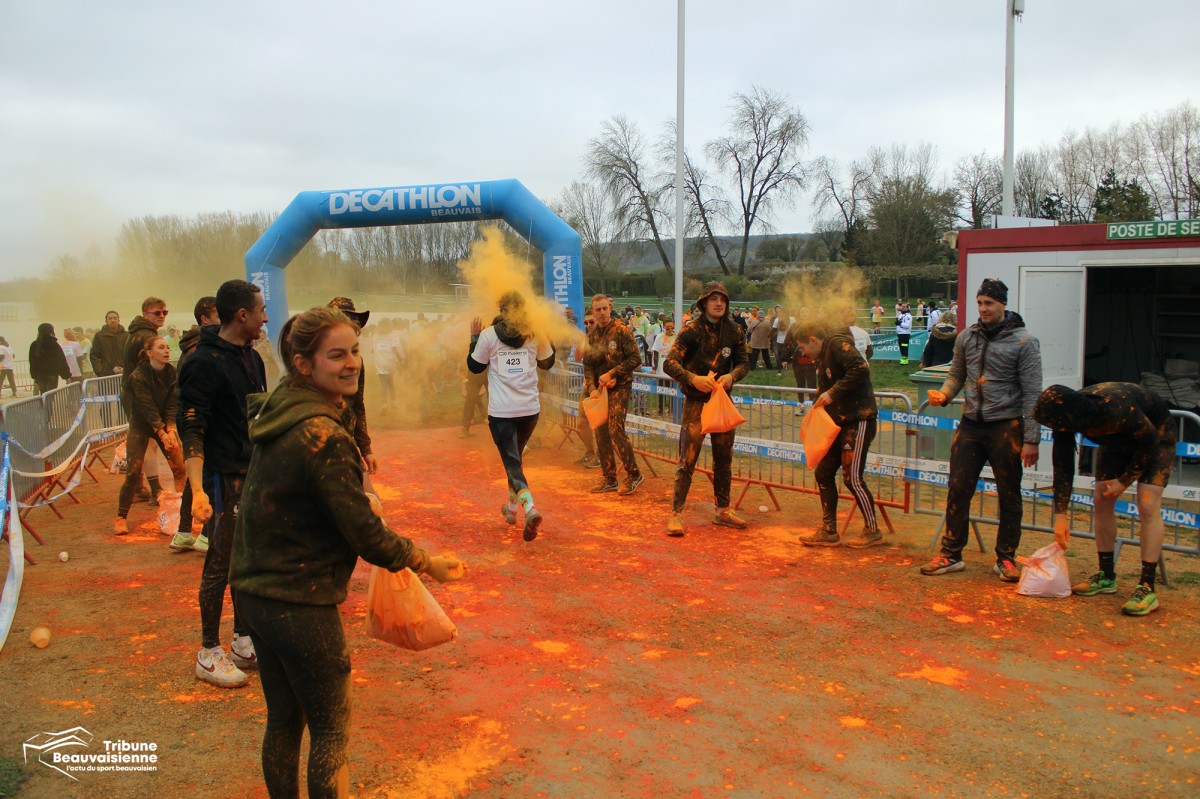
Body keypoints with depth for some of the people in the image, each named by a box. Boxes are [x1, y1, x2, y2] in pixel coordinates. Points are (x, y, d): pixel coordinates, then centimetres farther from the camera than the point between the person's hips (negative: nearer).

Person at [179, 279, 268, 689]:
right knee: (221, 564, 1)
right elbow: (191, 430, -19)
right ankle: (209, 655, 14)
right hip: (224, 477, -8)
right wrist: (197, 490, -27)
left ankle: (243, 644, 27)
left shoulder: (252, 358, 11)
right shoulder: (204, 363, -15)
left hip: (255, 475, 8)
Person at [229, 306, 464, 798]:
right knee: (330, 729, 9)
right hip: (299, 604, -8)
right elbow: (364, 532, -21)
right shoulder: (323, 435, -24)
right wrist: (429, 564, -7)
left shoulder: (279, 412, 4)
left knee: (284, 720, 22)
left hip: (253, 591, 8)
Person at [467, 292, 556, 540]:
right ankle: (511, 506, 35)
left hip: (501, 410, -3)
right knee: (515, 456, 25)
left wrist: (474, 338, 16)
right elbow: (547, 362, 16)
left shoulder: (489, 335, -5)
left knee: (512, 463, -3)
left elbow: (475, 367, 6)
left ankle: (530, 508, -26)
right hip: (530, 408, 4)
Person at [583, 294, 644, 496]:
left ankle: (633, 475, -1)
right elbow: (588, 365, 9)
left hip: (619, 388, -6)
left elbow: (635, 359, -11)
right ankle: (609, 479, 16)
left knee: (615, 430, -15)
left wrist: (611, 374, -15)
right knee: (601, 433, 6)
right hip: (599, 389, 6)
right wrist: (592, 388, -7)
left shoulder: (621, 331, -8)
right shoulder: (591, 336, 9)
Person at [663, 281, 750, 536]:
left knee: (724, 459, 13)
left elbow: (743, 363, 9)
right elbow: (670, 364, -16)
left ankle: (723, 511, 26)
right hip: (696, 401, -5)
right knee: (687, 460, -7)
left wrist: (731, 375, -13)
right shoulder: (692, 330, -10)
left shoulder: (733, 330, 3)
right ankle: (676, 514, -1)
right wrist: (693, 379, -30)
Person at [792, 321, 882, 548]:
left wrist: (834, 392, -22)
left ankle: (872, 531, 11)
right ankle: (828, 531, 17)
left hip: (858, 420, -10)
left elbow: (861, 369, -25)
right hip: (840, 423, 10)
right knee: (823, 473, 9)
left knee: (852, 477, -6)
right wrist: (818, 406, 9)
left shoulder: (838, 344, -12)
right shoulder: (823, 358, 18)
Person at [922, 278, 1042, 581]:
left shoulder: (1023, 341, -6)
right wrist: (943, 395, -6)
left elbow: (1032, 394, -7)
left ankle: (1006, 558, 19)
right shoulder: (967, 337, 7)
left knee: (1009, 496, 6)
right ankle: (951, 554, 14)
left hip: (1006, 426, -4)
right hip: (971, 424, 4)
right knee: (958, 490, 3)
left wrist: (1031, 440, -11)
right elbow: (957, 374, 17)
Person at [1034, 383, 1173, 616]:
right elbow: (1063, 466, -15)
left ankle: (1147, 588, -16)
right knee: (1101, 501, -1)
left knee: (1148, 505, -16)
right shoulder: (1066, 415, -24)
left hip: (1155, 435, -6)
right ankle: (1106, 576, 10)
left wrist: (1124, 481, -17)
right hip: (1117, 439, 6)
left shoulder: (1118, 409, -43)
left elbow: (1149, 442, -24)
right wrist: (1060, 515, -15)